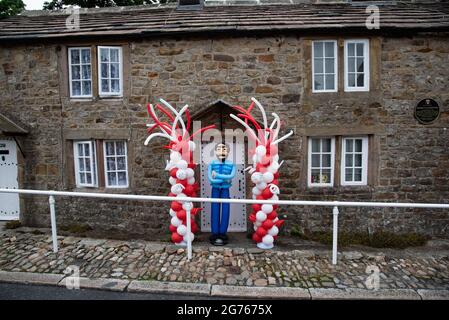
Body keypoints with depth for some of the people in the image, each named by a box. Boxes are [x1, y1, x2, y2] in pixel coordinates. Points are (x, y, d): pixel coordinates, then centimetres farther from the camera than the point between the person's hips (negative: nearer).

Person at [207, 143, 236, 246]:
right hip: (215, 189, 0)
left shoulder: (231, 164, -2)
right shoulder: (212, 164, -5)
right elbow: (210, 179, -14)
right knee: (215, 211, 3)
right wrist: (225, 179, -16)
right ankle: (215, 234, 12)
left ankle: (222, 233, 15)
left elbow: (231, 176, -18)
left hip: (225, 190, 1)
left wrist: (217, 175, -18)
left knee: (225, 211, 3)